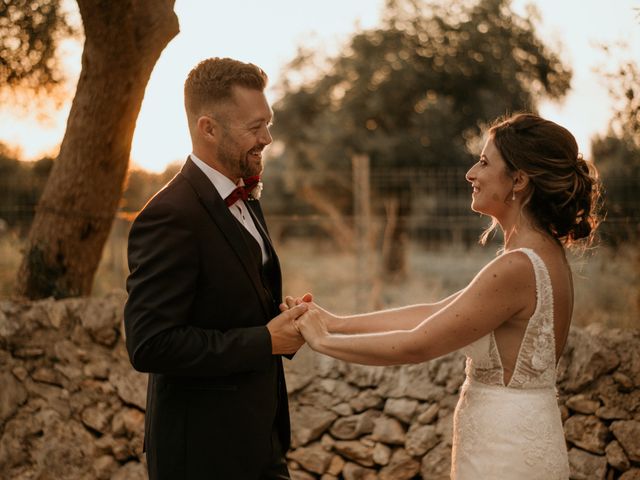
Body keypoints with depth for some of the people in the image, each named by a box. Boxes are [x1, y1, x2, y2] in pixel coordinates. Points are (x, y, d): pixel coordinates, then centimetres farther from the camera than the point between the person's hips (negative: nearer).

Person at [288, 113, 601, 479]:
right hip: (519, 445, 8)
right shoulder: (542, 256, 6)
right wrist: (336, 322, 4)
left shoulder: (517, 268, -23)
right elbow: (435, 314, 6)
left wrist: (324, 340, -6)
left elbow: (416, 346, -19)